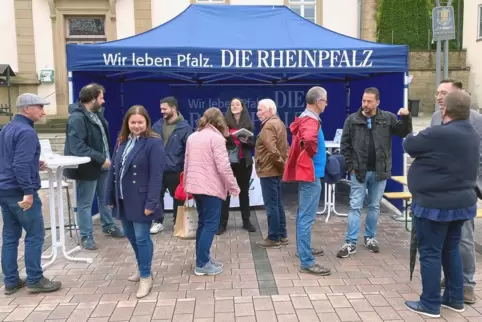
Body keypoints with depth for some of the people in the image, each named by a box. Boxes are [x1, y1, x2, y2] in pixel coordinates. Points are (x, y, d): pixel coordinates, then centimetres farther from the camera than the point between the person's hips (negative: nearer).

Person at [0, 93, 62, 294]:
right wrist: (28, 192, -25)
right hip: (19, 192, -9)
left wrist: (34, 165, 20)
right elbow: (21, 165, -25)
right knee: (35, 235, 0)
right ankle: (34, 280, 6)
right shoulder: (26, 131, -16)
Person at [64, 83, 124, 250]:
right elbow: (77, 147, -27)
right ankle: (86, 236, 16)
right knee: (85, 203, 5)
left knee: (104, 198, 21)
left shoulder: (96, 114, 6)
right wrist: (101, 158, -24)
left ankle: (108, 226, 38)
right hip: (87, 167, -9)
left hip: (101, 165, 9)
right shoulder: (77, 118, -21)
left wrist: (106, 158, 8)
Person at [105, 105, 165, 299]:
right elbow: (113, 170, 11)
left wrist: (151, 202, -21)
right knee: (131, 236, 17)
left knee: (142, 237, 0)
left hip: (140, 200, -7)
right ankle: (142, 268, 37)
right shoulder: (123, 141, 9)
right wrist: (110, 197, 9)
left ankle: (146, 276, 16)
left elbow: (156, 175, -17)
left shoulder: (153, 143, -12)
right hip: (123, 199, 7)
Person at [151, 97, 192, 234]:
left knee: (177, 197, 12)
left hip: (175, 171, -4)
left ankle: (178, 223, 28)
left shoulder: (184, 127, -11)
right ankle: (158, 222, 26)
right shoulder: (157, 125, 3)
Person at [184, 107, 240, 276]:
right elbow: (223, 167, -17)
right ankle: (202, 264, -1)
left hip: (195, 186, 8)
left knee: (203, 223, 16)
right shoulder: (216, 137, -11)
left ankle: (203, 259, 22)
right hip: (211, 187, -8)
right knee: (211, 224, -2)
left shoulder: (192, 137, 12)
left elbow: (187, 163, 16)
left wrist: (186, 185, 23)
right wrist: (234, 187, -8)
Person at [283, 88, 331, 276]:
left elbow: (297, 133, 30)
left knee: (303, 215, 20)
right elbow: (308, 139, -39)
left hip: (305, 171, 11)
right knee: (307, 217, -8)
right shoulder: (311, 120, -18)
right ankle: (307, 262, -4)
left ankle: (304, 249, 34)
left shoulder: (305, 118, 12)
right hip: (311, 172, -11)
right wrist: (313, 152, -19)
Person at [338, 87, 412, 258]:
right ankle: (350, 243, 5)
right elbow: (345, 145, 1)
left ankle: (370, 237, 28)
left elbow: (404, 133, -2)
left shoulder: (387, 118, -1)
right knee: (355, 206, 1)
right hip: (358, 172, -1)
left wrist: (406, 118, -19)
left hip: (379, 172, 1)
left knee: (374, 206, 13)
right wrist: (350, 166, -5)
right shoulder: (352, 120, -3)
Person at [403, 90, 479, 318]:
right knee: (451, 249, 19)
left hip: (435, 204, -8)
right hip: (461, 202, 9)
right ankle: (455, 299, 29)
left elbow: (409, 145, -8)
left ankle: (430, 304, 12)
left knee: (430, 253, 2)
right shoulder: (472, 135, 7)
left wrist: (416, 136, 14)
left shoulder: (438, 134, -23)